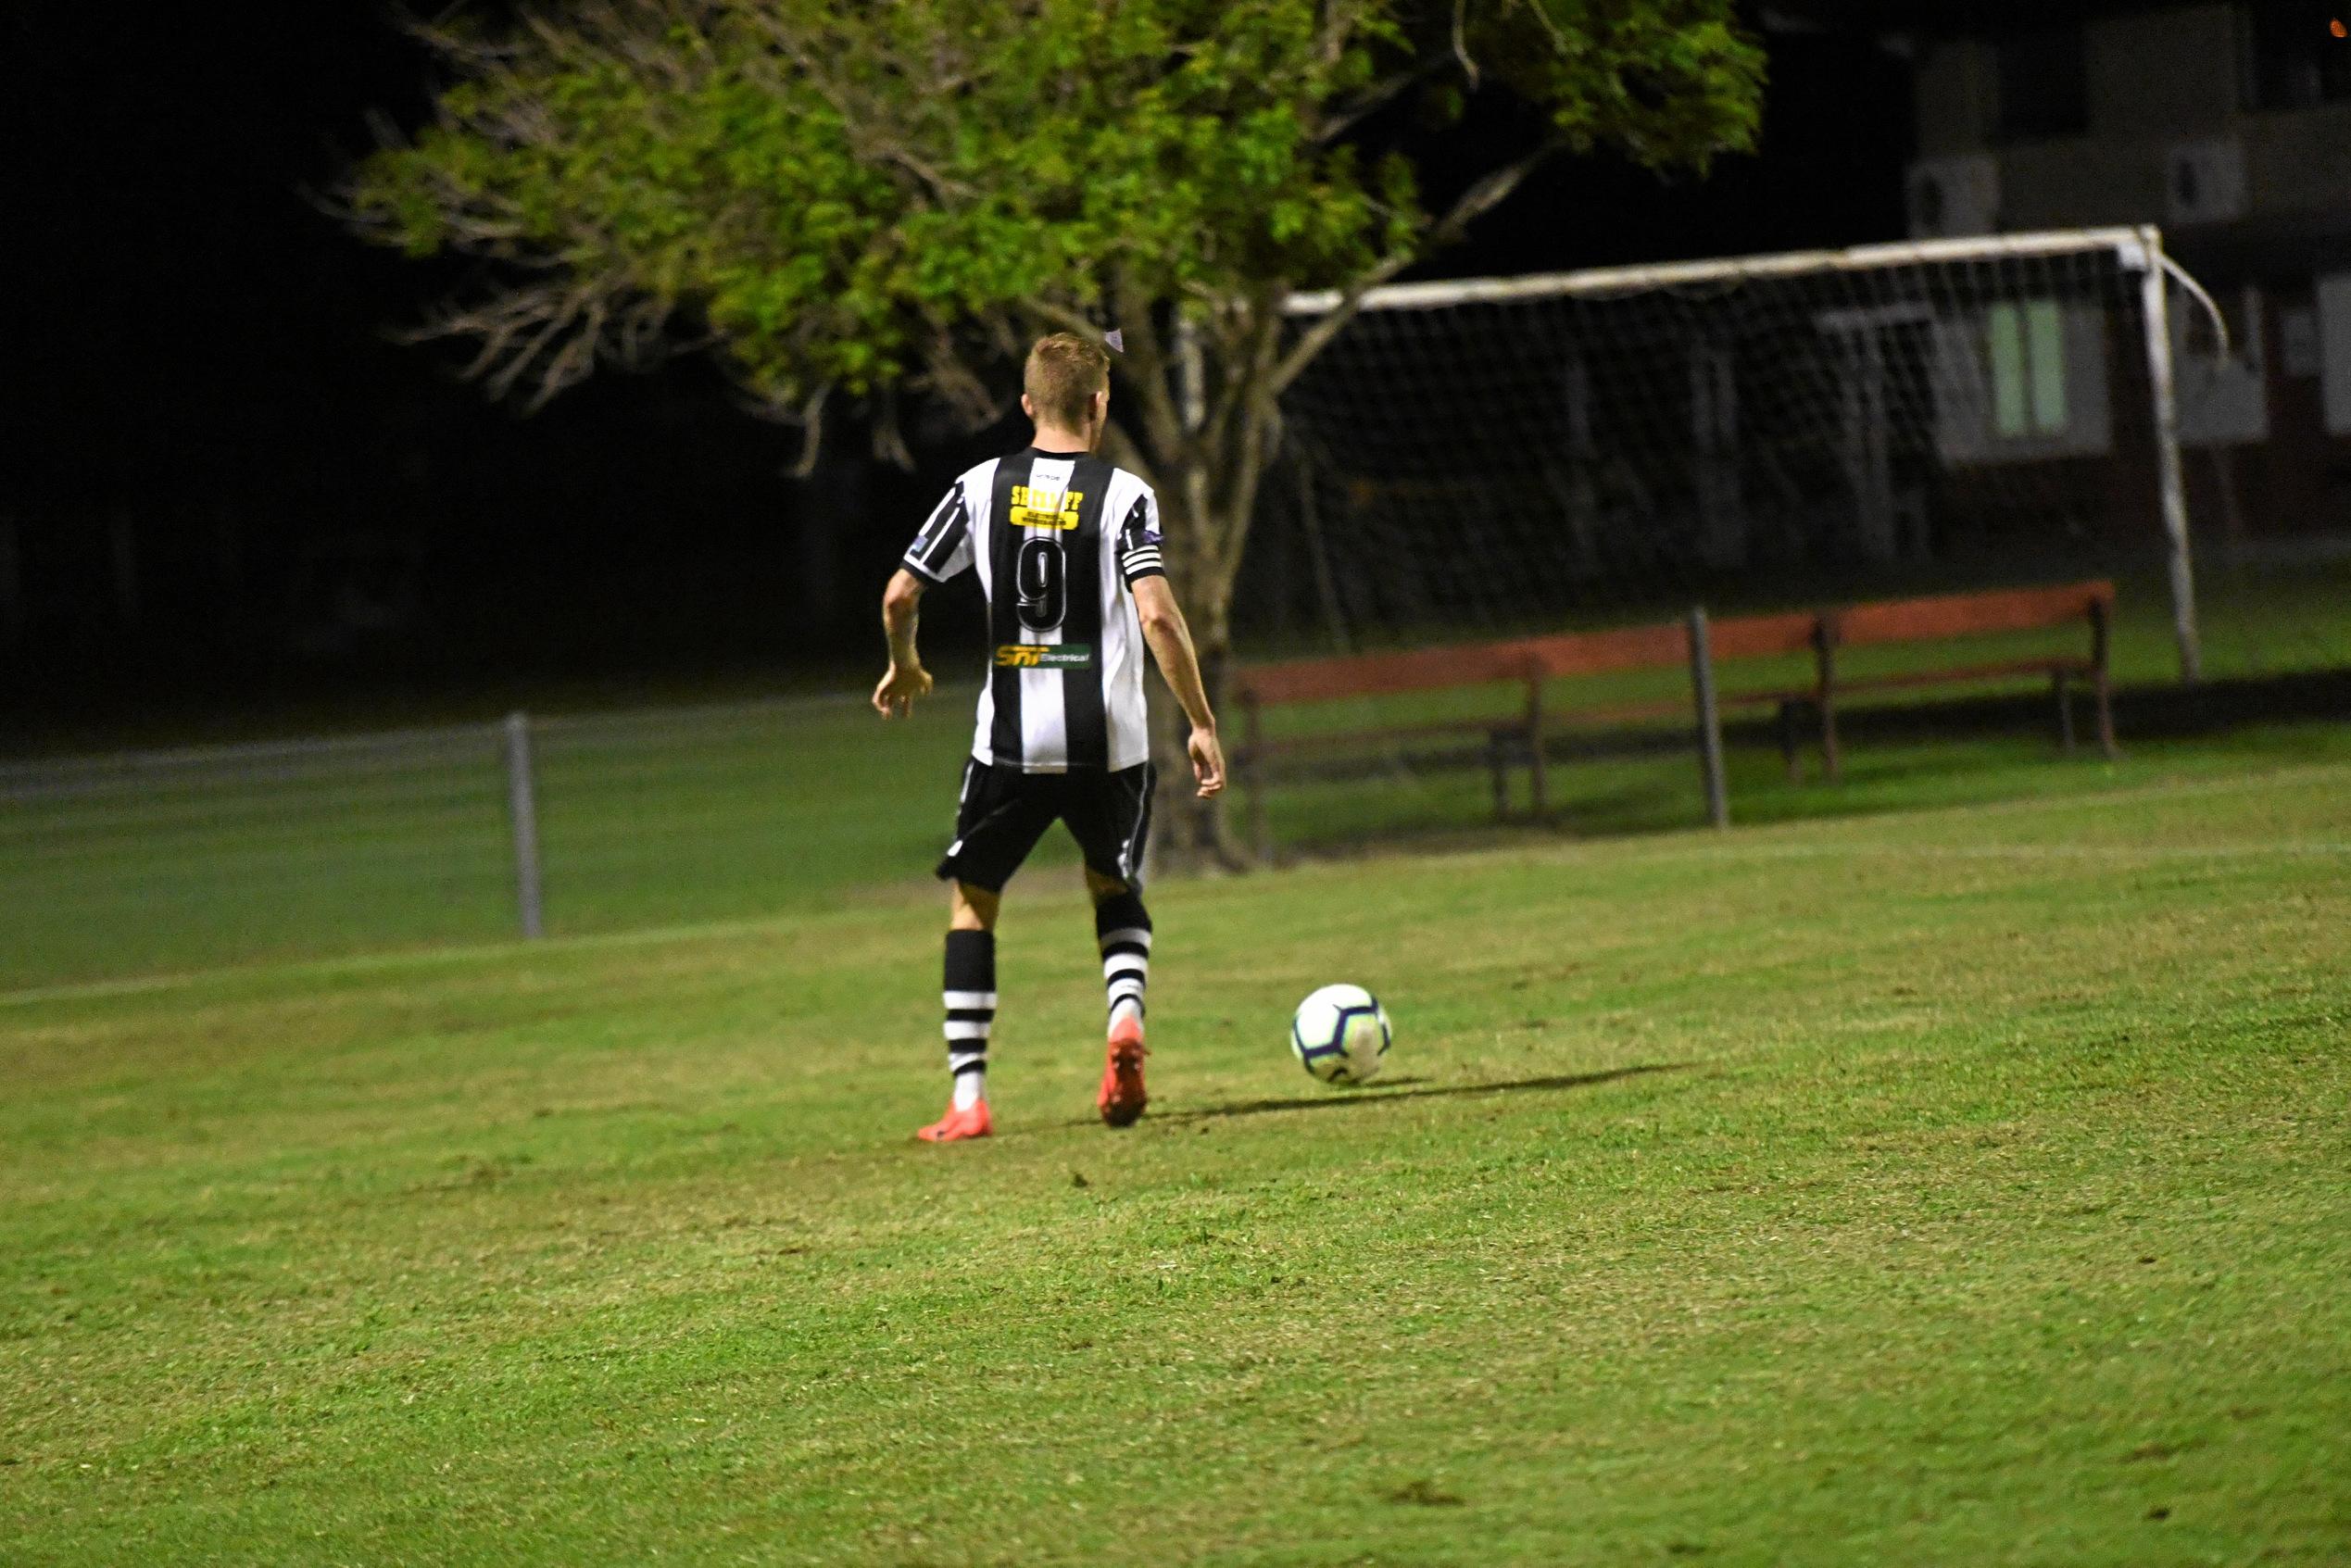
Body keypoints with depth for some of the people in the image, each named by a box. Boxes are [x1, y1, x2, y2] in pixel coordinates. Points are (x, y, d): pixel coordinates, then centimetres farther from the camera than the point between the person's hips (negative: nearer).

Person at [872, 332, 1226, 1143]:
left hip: (1010, 740, 0)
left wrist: (904, 667, 24)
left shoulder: (982, 488, 2)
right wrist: (1202, 724, -10)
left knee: (972, 900, 13)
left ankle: (968, 1099, 4)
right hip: (1108, 740, 0)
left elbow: (899, 595, 4)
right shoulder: (1123, 495, -5)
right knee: (1115, 888, 22)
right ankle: (1126, 1017, -7)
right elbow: (1157, 616, -16)